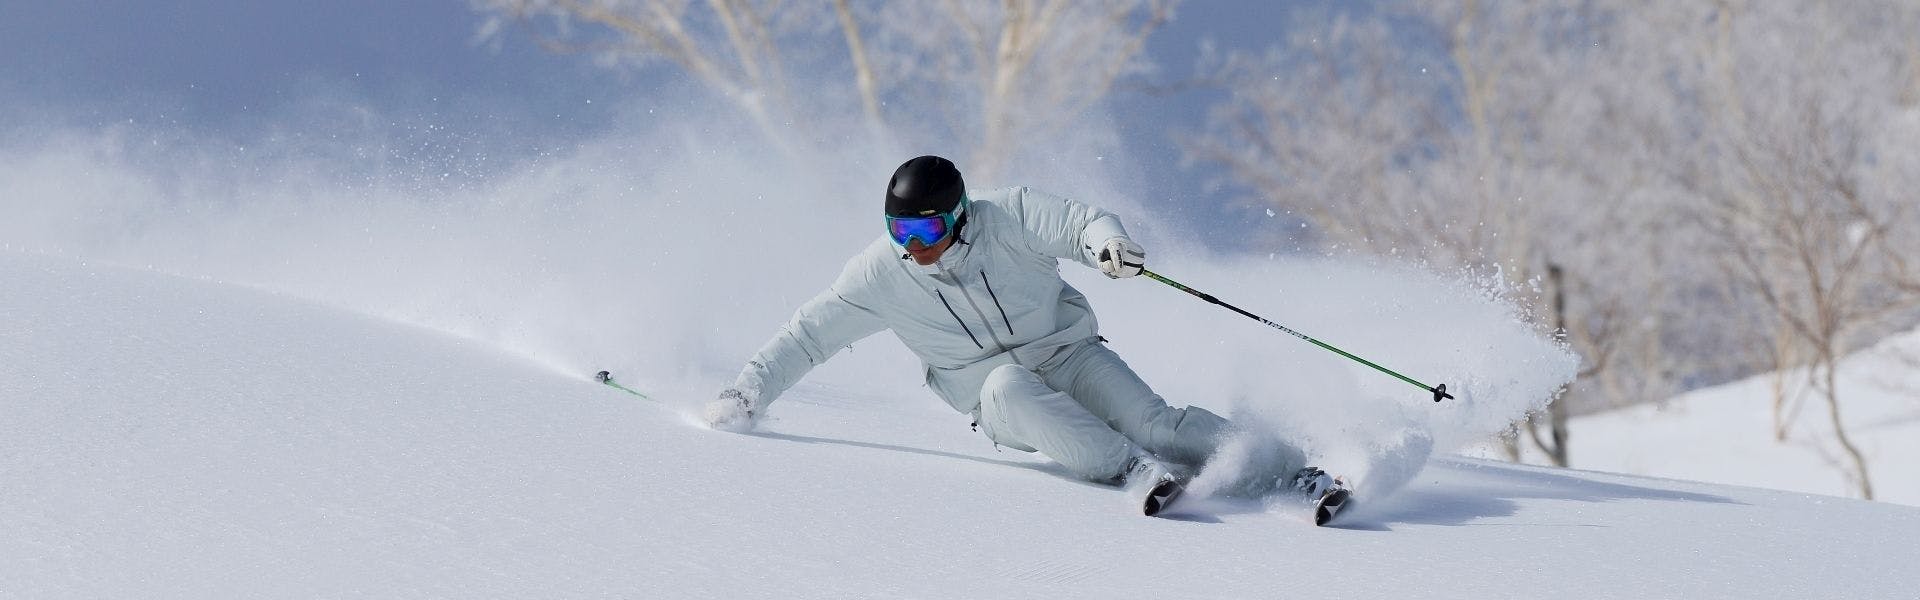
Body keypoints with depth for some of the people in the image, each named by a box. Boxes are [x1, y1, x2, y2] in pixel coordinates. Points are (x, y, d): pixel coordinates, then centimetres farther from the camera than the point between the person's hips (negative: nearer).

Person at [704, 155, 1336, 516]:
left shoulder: (1007, 216, -15)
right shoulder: (880, 275, -11)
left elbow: (1081, 222, -21)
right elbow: (808, 335, -4)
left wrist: (1107, 243, -45)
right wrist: (747, 392, -12)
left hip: (1068, 355, -1)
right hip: (996, 401, 1)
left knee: (1151, 423, -24)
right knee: (1010, 385, -35)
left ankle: (1291, 467, -19)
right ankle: (1137, 472, -42)